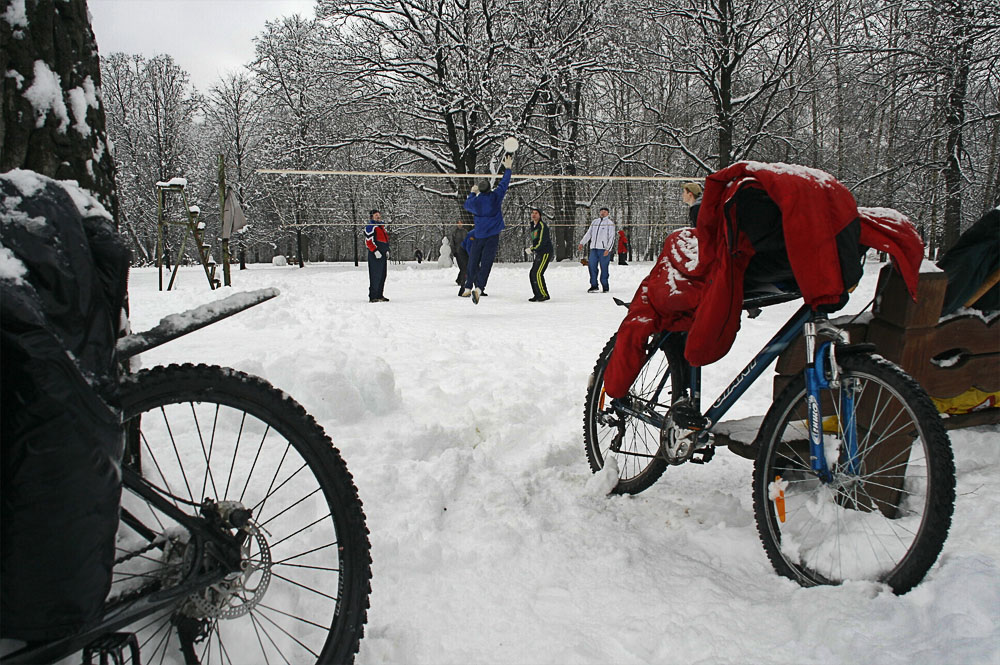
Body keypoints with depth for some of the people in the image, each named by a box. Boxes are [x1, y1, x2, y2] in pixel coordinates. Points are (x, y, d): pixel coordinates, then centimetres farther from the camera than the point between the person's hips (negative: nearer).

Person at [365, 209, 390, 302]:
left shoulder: (381, 226, 22)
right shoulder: (370, 226, -6)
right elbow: (369, 240, -14)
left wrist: (386, 250, 17)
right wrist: (375, 251, -21)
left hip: (382, 254, 9)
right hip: (375, 255, -9)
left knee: (382, 276, 11)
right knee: (375, 276, -10)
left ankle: (380, 295, 19)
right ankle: (373, 297, -8)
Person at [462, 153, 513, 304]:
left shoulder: (475, 201, -6)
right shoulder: (495, 197, -6)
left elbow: (467, 205, 17)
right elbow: (504, 183, 8)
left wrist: (472, 193, 31)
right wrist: (507, 168, 21)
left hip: (478, 236, 0)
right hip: (493, 236, 0)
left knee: (473, 263, 13)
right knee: (486, 263, -6)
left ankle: (468, 288, 20)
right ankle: (478, 288, -20)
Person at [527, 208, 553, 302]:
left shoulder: (542, 225, -13)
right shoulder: (533, 226, 16)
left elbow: (542, 242, -19)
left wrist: (532, 249, -10)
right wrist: (532, 248, 7)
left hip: (545, 253, -10)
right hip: (539, 254, 10)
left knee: (537, 274, -16)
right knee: (532, 274, 8)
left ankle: (544, 295, -9)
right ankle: (538, 295, 15)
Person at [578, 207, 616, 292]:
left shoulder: (610, 223, 2)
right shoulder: (594, 222, 17)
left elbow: (612, 237, -3)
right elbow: (588, 233, 20)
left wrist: (608, 249, -13)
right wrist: (582, 243, 7)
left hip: (604, 249, -5)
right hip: (594, 248, 5)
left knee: (604, 268, -4)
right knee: (592, 266, -1)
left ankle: (605, 287, 4)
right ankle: (594, 285, 6)